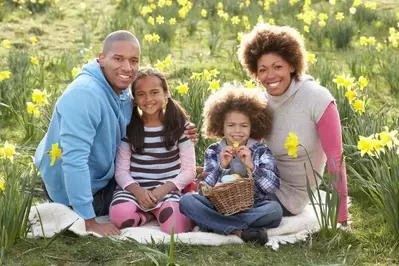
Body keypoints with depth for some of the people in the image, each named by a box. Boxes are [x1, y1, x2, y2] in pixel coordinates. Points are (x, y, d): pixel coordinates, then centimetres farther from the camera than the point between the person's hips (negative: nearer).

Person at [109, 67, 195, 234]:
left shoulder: (179, 125, 2)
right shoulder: (128, 126, 3)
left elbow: (189, 170, 0)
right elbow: (121, 170, 0)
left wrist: (163, 190, -16)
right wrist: (137, 191, -21)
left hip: (168, 188, -1)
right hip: (134, 188, 1)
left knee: (176, 227, -30)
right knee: (121, 217, -32)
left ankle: (159, 210, 1)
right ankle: (149, 212, -2)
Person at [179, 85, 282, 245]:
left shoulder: (261, 151, 3)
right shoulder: (214, 152, 7)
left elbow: (273, 187, -10)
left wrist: (251, 166, -22)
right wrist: (221, 167, -18)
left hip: (254, 208, -1)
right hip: (220, 207, 2)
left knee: (275, 209, -33)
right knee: (186, 200, -24)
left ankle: (217, 225, -24)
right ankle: (241, 231, -30)